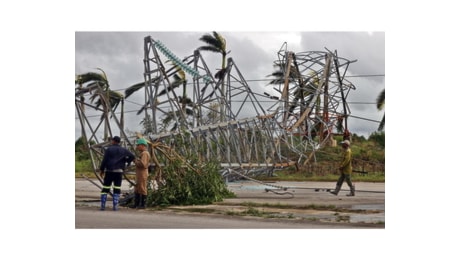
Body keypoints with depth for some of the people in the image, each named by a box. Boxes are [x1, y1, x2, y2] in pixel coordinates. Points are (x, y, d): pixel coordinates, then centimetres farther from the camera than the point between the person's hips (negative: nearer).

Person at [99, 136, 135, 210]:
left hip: (109, 171, -2)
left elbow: (104, 160, -6)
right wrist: (127, 161, 16)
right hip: (119, 171, 2)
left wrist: (101, 169, 4)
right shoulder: (123, 150, 7)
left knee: (105, 189, 5)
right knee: (117, 189, 5)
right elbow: (132, 156, -1)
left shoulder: (108, 149, -1)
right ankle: (115, 206, -2)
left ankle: (102, 205, 1)